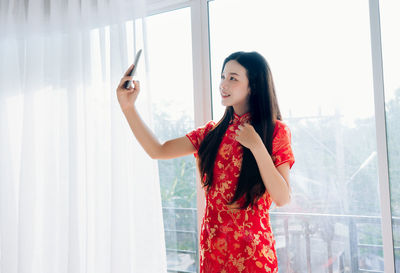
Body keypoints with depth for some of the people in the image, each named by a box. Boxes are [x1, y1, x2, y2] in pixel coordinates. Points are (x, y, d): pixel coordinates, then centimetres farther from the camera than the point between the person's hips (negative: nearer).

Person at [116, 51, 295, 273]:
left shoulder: (275, 131, -7)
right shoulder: (213, 132, 4)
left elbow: (282, 198, -14)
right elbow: (158, 151, -1)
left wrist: (256, 146, -21)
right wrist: (128, 107, -7)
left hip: (252, 253, -4)